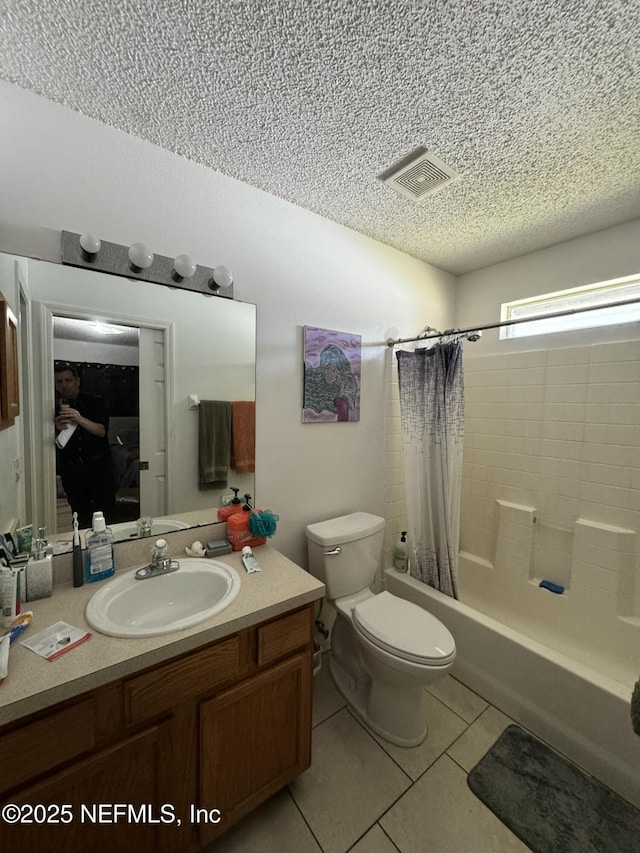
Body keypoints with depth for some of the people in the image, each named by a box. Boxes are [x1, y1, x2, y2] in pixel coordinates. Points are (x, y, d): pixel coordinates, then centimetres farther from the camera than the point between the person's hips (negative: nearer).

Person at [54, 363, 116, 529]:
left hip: (98, 465, -2)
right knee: (80, 513, 9)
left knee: (105, 508, -4)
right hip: (71, 469, 3)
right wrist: (57, 428, -14)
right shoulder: (55, 408, 9)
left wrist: (80, 419, -25)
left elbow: (102, 431, -9)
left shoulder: (95, 402, 2)